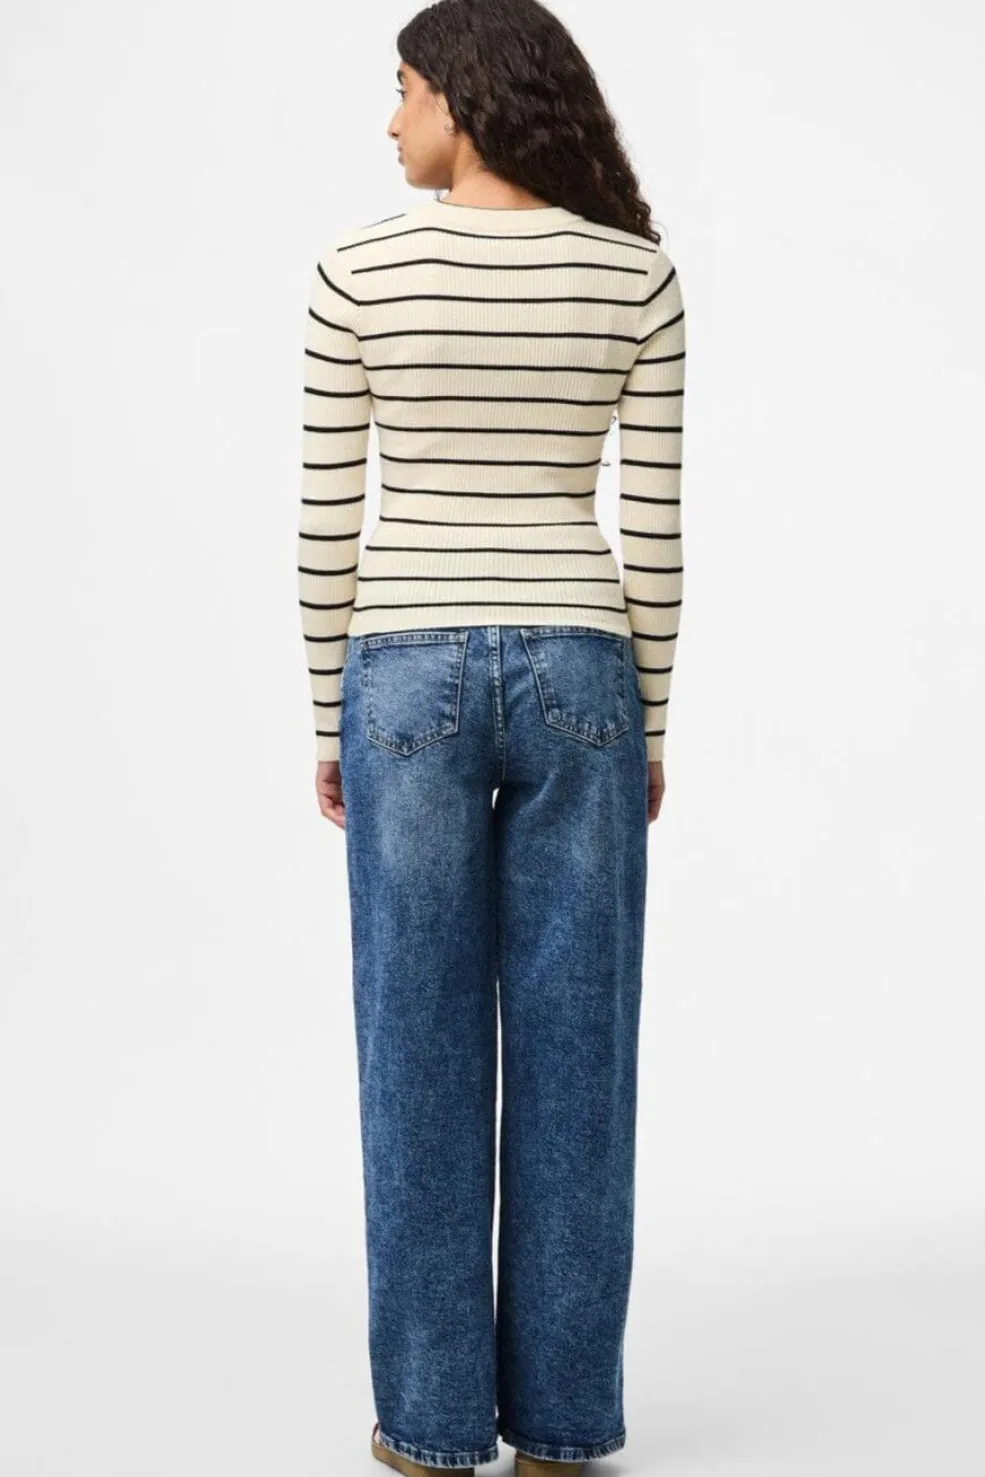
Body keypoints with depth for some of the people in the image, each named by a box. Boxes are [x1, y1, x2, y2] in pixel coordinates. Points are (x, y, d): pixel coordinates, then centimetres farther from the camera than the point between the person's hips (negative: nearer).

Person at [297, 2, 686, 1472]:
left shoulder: (361, 267, -4)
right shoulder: (637, 272, 0)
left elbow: (327, 520, -3)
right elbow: (655, 527, -1)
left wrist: (330, 719, 7)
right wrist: (650, 725, 9)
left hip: (412, 683, -1)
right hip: (575, 682, 1)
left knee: (422, 1056, 6)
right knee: (573, 1056, 7)